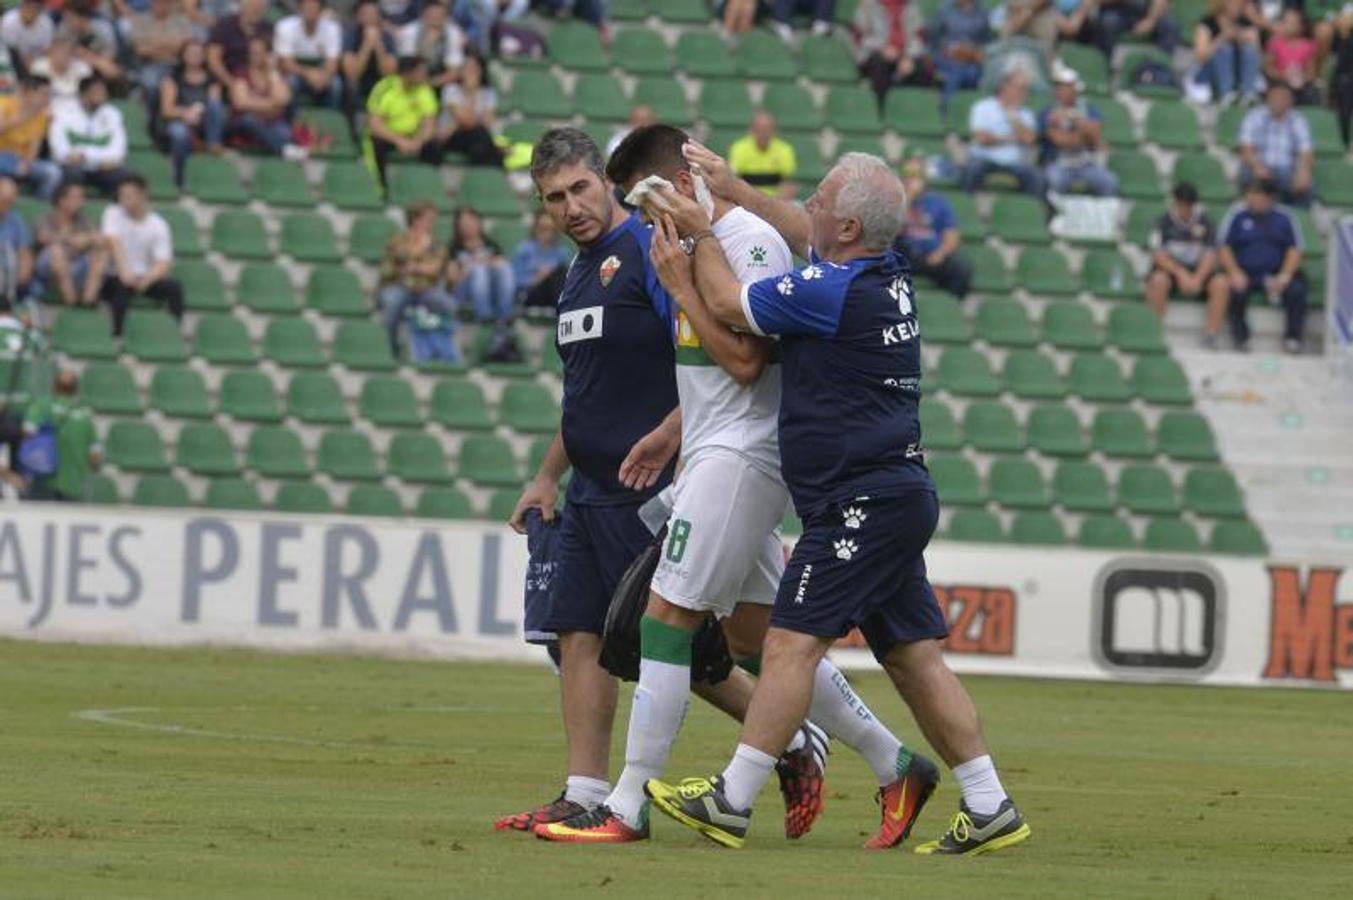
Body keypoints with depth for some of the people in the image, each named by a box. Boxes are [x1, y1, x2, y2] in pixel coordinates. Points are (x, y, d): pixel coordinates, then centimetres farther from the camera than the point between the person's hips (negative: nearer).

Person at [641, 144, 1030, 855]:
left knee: (791, 642, -10)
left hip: (861, 499, -10)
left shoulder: (835, 291, -16)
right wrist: (730, 190, 35)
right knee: (913, 657, 9)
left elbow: (726, 304, -3)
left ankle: (730, 803, -12)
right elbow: (805, 235, 32)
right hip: (901, 495, 10)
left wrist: (701, 234, 13)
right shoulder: (885, 277, 11)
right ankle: (989, 808, 8)